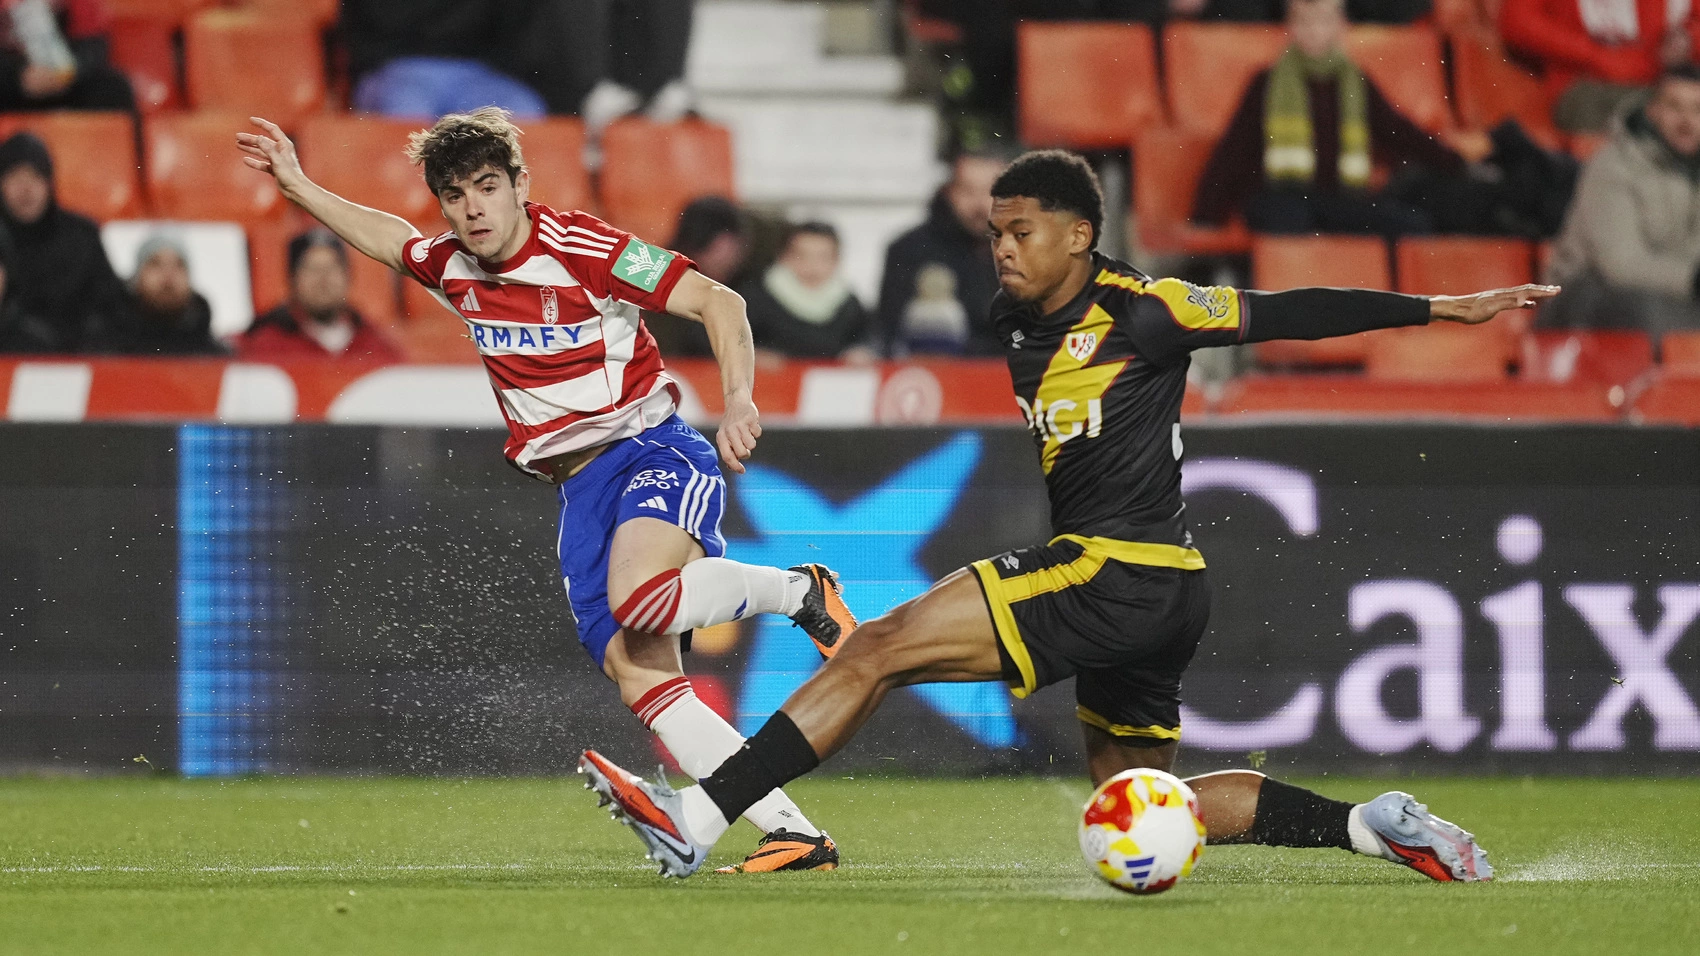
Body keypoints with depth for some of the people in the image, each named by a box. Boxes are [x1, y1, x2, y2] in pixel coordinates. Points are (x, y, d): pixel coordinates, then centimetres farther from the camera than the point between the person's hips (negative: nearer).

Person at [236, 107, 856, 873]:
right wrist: (296, 185, 27)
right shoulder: (451, 268, 8)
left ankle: (800, 591, -9)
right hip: (579, 488, 6)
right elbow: (386, 237, 32)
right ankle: (793, 836, -14)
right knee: (637, 673, -12)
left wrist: (738, 405, -25)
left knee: (638, 601, -37)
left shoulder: (579, 248, -12)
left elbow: (719, 302, -12)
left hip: (650, 447, -6)